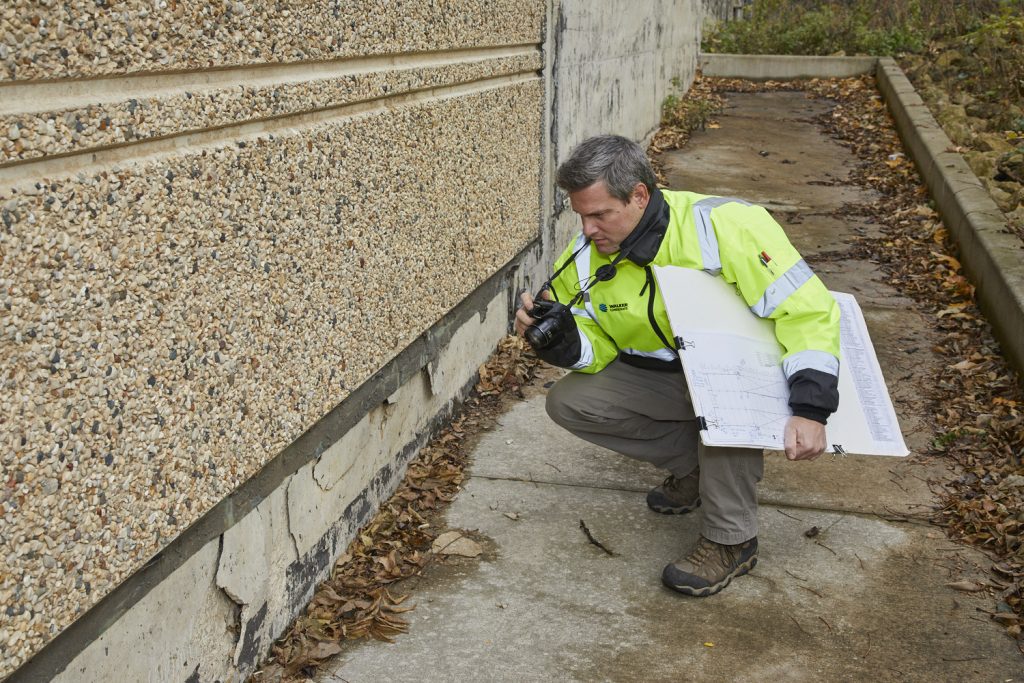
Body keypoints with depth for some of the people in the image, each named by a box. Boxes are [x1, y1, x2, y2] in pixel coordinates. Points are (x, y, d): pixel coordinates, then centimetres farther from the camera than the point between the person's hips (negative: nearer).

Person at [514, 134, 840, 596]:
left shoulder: (722, 227, -29)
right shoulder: (584, 258, -12)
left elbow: (808, 311, -28)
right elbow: (595, 351, -6)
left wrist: (810, 410, -35)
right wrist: (558, 335, -29)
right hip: (658, 376, 5)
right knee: (567, 402, -12)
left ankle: (731, 541, -18)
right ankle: (693, 461, 3)